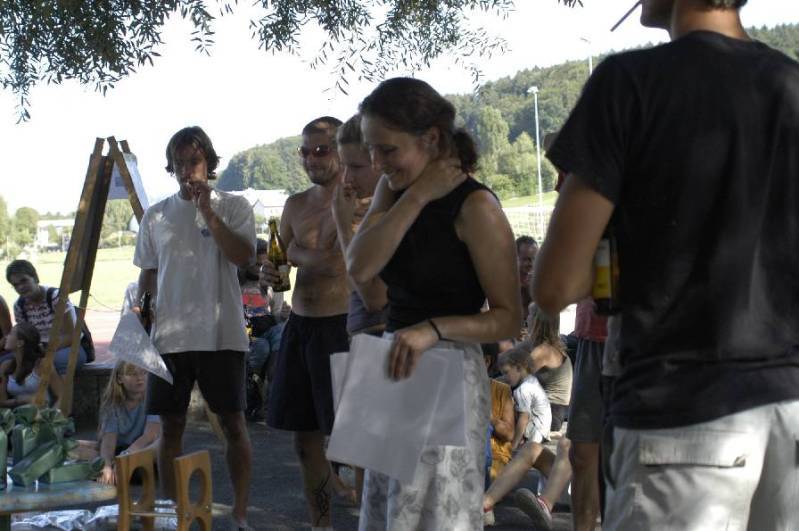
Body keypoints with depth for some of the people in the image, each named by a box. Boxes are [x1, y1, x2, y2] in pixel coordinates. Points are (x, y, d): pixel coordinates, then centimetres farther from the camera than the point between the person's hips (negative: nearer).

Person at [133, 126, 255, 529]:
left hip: (221, 334, -3)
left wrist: (207, 209, -17)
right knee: (171, 425, 7)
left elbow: (244, 256, -14)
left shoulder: (233, 206, 2)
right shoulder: (155, 216, 11)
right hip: (169, 335, 3)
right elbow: (148, 272, 18)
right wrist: (140, 305, 1)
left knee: (233, 423, 1)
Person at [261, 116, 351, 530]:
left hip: (339, 326, -7)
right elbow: (279, 259, 20)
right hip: (299, 324, 7)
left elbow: (334, 263, -20)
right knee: (305, 438, 13)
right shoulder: (296, 204, 13)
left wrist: (293, 251, -4)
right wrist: (269, 270, -3)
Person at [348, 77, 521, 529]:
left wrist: (434, 329, -28)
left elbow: (509, 318, -14)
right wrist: (416, 196, -14)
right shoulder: (394, 190, 6)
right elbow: (360, 270, -11)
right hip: (396, 369, 7)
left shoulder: (475, 206, -15)